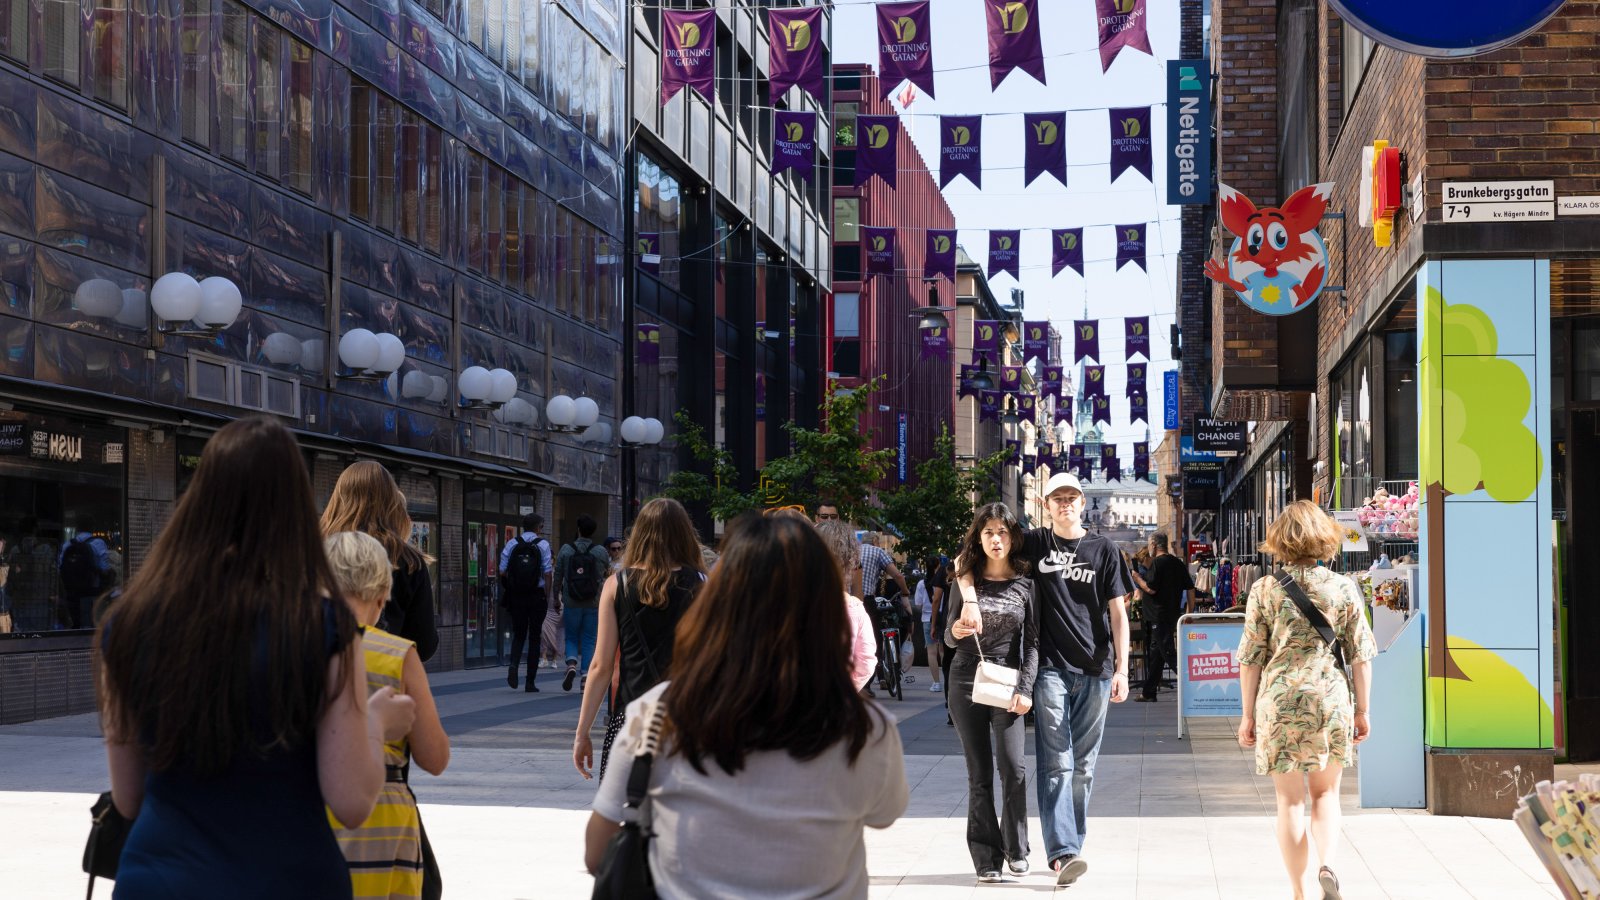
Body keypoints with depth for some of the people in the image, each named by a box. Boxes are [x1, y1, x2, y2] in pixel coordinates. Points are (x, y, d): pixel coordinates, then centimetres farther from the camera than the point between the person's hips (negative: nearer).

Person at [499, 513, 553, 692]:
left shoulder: (511, 544, 2)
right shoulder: (542, 545, -4)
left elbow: (502, 571, -1)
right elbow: (547, 573, -9)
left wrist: (509, 589, 11)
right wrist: (547, 594, -2)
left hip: (515, 596, 2)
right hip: (536, 596, -2)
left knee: (518, 635, 14)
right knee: (534, 637, 7)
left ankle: (514, 665, -15)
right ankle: (530, 682, 6)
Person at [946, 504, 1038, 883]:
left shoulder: (1025, 585, 3)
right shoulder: (966, 582, 7)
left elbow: (1033, 642, 1)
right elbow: (950, 639, 14)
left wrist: (1026, 689, -9)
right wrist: (954, 633, -10)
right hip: (966, 682, 2)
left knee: (1012, 767, -11)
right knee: (979, 774, 2)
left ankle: (1016, 849, 7)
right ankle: (987, 857, 7)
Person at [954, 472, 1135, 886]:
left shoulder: (1104, 550, 7)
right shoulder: (1035, 543, 6)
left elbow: (1118, 613, 5)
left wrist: (1121, 670, -3)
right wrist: (969, 599, -11)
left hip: (1094, 672, 1)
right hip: (1051, 668, -1)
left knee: (1083, 766, 7)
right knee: (1056, 763, -10)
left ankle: (1070, 847, 17)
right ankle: (1063, 852, -18)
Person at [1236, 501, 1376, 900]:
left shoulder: (1265, 589, -2)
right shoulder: (1344, 588, 0)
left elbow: (1251, 658, 0)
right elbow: (1360, 655, 3)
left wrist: (1249, 714, 7)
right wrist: (1363, 709, 12)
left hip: (1279, 699, -1)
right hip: (1331, 698, 1)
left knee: (1290, 800, 8)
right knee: (1325, 793, 15)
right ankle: (1327, 865, -9)